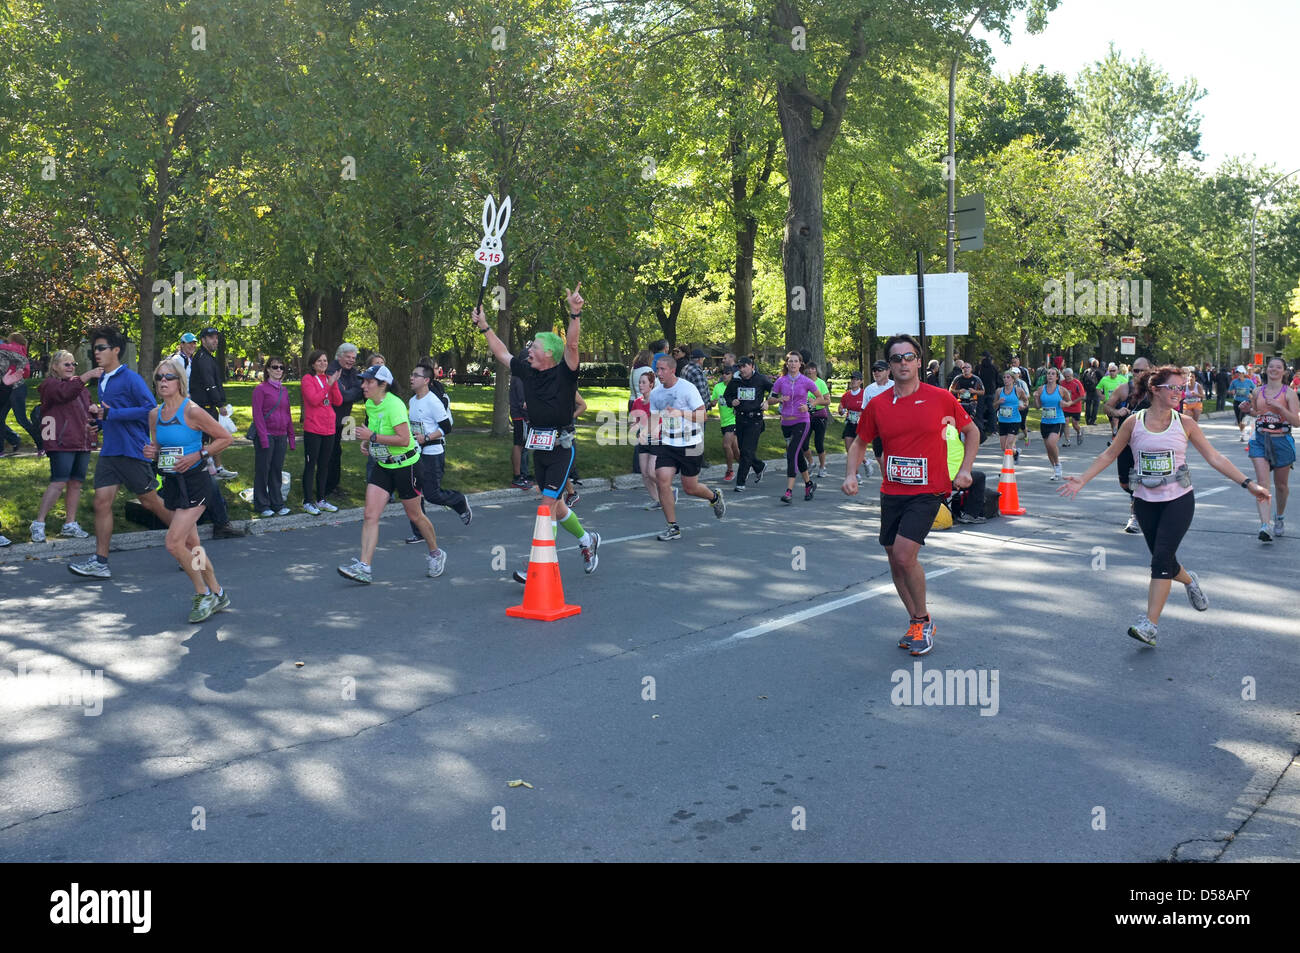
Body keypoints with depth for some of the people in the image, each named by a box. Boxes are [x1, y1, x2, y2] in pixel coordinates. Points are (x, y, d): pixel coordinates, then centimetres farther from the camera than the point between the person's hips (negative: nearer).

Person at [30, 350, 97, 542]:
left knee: (76, 483, 7)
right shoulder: (50, 385, -1)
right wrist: (86, 377, -36)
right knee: (59, 483, -12)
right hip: (62, 443, -7)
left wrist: (92, 423, 11)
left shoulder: (80, 387, 23)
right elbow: (64, 392, -24)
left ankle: (70, 524, 14)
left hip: (82, 443, 7)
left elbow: (86, 410, 33)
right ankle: (38, 524, -4)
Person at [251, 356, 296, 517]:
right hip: (266, 436, -5)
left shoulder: (284, 390, 12)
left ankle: (277, 503, 18)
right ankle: (262, 505, 12)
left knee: (277, 470, 11)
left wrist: (291, 437, 12)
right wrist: (264, 438, -16)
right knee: (263, 470, 3)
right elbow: (257, 415, -10)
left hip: (281, 437, 5)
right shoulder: (261, 389, -6)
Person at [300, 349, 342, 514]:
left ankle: (321, 499, 23)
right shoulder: (308, 379, -5)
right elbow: (314, 400, -18)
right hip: (312, 429, -6)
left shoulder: (329, 379, 12)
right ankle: (308, 502, 6)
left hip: (329, 429, 6)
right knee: (310, 465, 0)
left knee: (324, 465, 13)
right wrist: (329, 384, -17)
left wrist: (334, 383, -11)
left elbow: (338, 402, 2)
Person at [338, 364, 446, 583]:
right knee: (370, 515, -6)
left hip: (404, 464, -7)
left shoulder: (393, 405, -21)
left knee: (414, 515, 7)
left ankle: (436, 554, 30)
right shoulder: (369, 404, 5)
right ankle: (364, 567, -9)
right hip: (382, 465, 7)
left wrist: (373, 437, -26)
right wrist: (366, 443, 6)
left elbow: (404, 439, -28)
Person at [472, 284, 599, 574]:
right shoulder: (527, 371, 8)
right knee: (555, 505, 16)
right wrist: (484, 327, 25)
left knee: (547, 506, -9)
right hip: (538, 448, 7)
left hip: (561, 448, -7)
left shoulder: (564, 373, -10)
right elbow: (502, 354, 21)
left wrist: (575, 313, -37)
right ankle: (587, 541, 37)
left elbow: (572, 344, -26)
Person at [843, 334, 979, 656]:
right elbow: (861, 442, 15)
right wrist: (852, 474, -2)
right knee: (894, 560, 10)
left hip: (928, 492, -4)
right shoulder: (877, 406, 1)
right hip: (891, 493, 4)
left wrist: (965, 469, -1)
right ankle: (916, 621, 29)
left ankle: (923, 621, 4)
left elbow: (971, 431, 9)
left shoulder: (941, 398, -5)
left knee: (904, 555, -17)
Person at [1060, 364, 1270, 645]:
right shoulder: (1134, 422, -3)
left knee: (1162, 559, -14)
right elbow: (1110, 454, 8)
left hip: (1179, 500, -2)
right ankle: (1190, 581, 45)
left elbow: (1214, 458, 2)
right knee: (1163, 560, 10)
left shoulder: (1184, 423, -3)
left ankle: (1149, 624, -12)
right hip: (1146, 501, 2)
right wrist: (1082, 479, 0)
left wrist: (1249, 483, -1)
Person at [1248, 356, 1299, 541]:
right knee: (1262, 482, -13)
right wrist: (1249, 409, 1)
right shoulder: (1258, 392, 5)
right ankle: (1265, 526, -20)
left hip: (1282, 441, -1)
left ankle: (1279, 518, 39)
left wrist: (1279, 406, -22)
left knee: (1281, 485, 13)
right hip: (1260, 440, 1)